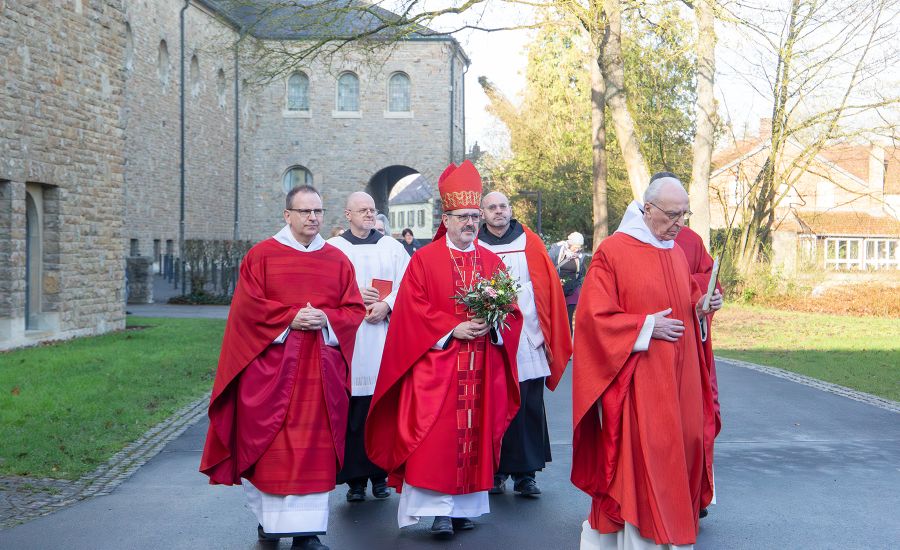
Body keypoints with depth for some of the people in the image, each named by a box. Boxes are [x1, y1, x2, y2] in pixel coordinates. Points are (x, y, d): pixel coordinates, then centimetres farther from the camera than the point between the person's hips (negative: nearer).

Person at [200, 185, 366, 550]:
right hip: (270, 366, -2)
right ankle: (269, 516, 19)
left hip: (320, 370, 2)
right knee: (269, 444, 1)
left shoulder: (338, 261, 10)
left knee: (314, 447, 0)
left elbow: (354, 310, 6)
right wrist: (290, 318, -15)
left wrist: (325, 319, -12)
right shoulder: (261, 256, 2)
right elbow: (248, 307, -5)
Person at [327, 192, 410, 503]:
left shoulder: (392, 247, 15)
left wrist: (386, 305, -9)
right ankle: (355, 479, 2)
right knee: (351, 407, -4)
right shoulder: (332, 248, 9)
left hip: (384, 334, 2)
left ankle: (380, 474, 8)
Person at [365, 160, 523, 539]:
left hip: (481, 369, 4)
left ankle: (465, 505, 13)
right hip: (436, 367, -4)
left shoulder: (492, 262, 12)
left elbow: (510, 310, 10)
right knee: (437, 435, -9)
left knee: (474, 433, 5)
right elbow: (413, 311, -7)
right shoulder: (424, 260, 1)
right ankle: (439, 509, -6)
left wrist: (492, 325, -11)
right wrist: (453, 329, -15)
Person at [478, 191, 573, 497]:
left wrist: (549, 335, 0)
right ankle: (495, 472, 15)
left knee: (530, 408, 2)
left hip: (529, 340, 1)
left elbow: (549, 288, 5)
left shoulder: (531, 243, 7)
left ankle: (526, 474, 10)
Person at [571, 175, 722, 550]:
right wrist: (647, 326, -16)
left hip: (677, 378, 7)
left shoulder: (677, 252, 12)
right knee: (639, 459, -6)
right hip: (637, 380, -7)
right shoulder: (613, 252, -9)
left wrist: (701, 307, 2)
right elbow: (594, 318, -12)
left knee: (682, 449, 7)